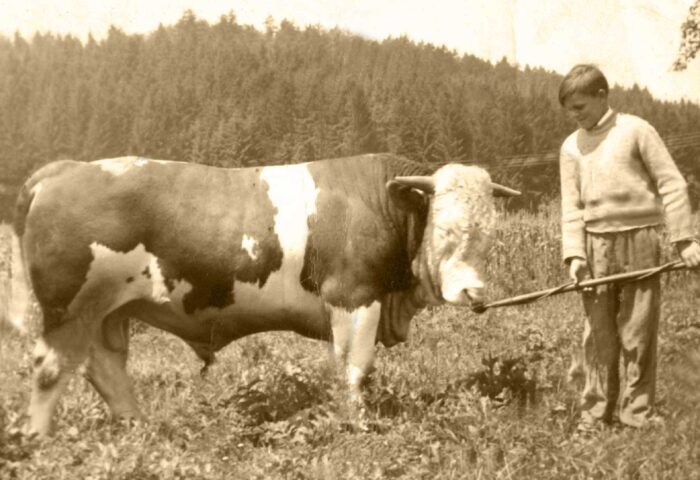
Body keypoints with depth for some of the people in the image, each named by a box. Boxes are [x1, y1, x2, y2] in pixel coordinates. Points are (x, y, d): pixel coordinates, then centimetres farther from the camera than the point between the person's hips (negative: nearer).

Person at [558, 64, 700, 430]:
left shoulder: (635, 130, -1)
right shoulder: (571, 147, 10)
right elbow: (571, 207, 9)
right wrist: (574, 254, -4)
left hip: (639, 240, -3)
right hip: (595, 245, 3)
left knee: (638, 331, 1)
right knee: (599, 333, 4)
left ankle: (638, 410, 11)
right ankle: (595, 411, 12)